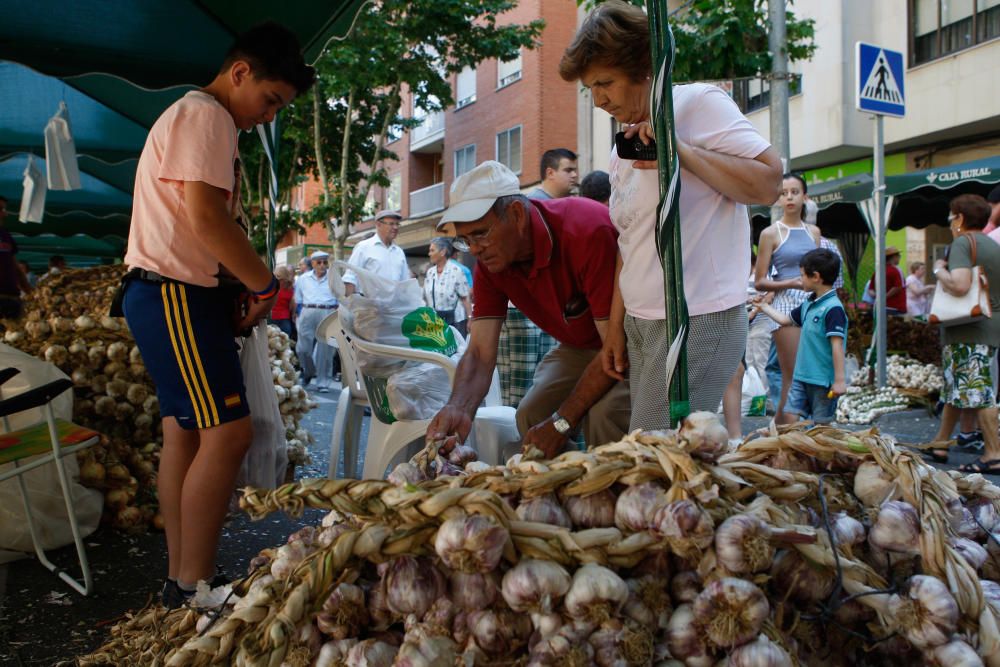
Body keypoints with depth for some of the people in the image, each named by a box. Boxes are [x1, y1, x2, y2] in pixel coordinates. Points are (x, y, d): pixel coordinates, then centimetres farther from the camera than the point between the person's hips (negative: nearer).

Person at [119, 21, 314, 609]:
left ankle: (181, 582, 16)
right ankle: (194, 588, -8)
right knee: (227, 432, -13)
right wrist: (266, 285, -13)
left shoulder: (199, 120, 24)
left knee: (186, 433, 9)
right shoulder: (205, 116, -9)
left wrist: (241, 291, 10)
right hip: (175, 294, -11)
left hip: (181, 296, 11)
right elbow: (206, 216, -21)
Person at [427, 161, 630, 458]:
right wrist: (459, 408, -39)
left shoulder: (588, 230, -35)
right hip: (578, 343, 6)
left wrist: (562, 422, -32)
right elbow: (480, 351, -16)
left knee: (605, 414, -28)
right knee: (531, 414, -7)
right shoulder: (488, 259, -14)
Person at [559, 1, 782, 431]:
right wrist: (616, 326, 17)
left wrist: (679, 150, -20)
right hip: (641, 323, 8)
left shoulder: (698, 104, -5)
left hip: (698, 319, -8)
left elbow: (767, 185, -14)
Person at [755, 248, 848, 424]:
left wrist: (840, 380, -21)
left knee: (821, 423, 4)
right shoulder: (808, 305, 10)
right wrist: (764, 306, 32)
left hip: (823, 380, -8)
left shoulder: (833, 308, -17)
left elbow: (837, 345, -20)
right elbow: (785, 320, 26)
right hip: (802, 376, 8)